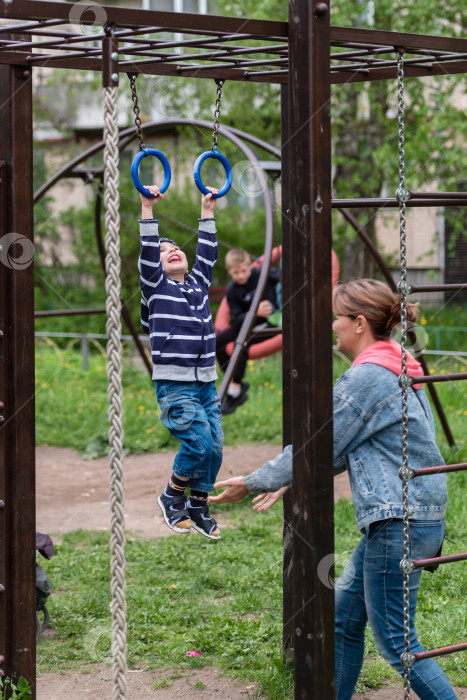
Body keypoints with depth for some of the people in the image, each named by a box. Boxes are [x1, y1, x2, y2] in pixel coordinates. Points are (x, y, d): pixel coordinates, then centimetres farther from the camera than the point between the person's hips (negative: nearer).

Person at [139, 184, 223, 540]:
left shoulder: (198, 283, 16)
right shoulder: (156, 286, 2)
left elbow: (207, 252, 16)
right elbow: (147, 252, -9)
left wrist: (208, 210, 16)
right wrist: (148, 209, -14)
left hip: (206, 384, 6)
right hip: (174, 385, -6)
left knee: (215, 447, 1)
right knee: (200, 442, -17)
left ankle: (198, 507, 17)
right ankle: (172, 498, 5)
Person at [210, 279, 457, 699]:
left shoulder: (366, 377, -15)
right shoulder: (396, 369, 15)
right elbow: (347, 450, 21)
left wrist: (253, 483, 1)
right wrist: (290, 481, 20)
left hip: (399, 522, -10)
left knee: (394, 640, -3)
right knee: (344, 617, 15)